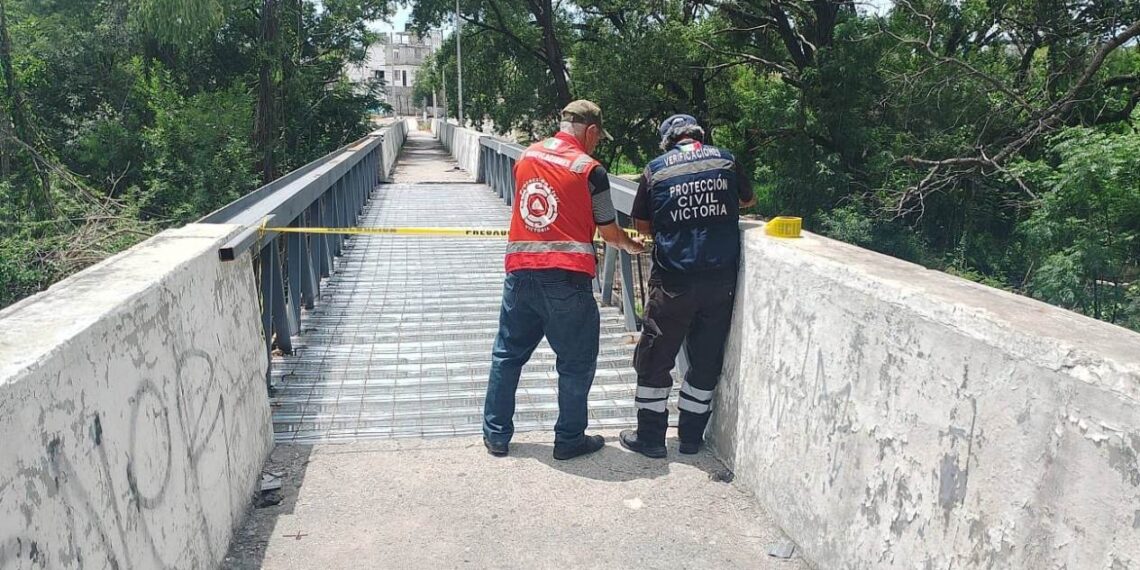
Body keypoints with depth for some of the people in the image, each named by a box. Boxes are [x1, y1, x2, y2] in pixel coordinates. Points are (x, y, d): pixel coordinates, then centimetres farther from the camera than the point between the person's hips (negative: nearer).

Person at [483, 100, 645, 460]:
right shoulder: (590, 171, -6)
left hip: (520, 272, 5)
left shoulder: (526, 157, 9)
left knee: (508, 354, 17)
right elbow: (609, 232, 0)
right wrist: (632, 246, 23)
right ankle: (569, 439, 20)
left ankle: (496, 435, 25)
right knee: (577, 363, 11)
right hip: (566, 279, -5)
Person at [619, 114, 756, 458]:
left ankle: (650, 437, 17)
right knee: (707, 359, 14)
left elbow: (642, 226, 8)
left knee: (655, 359, 11)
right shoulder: (725, 160, 6)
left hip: (673, 281, -2)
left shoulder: (655, 170, 0)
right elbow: (748, 200, 24)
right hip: (721, 278, 3)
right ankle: (691, 436, 23)